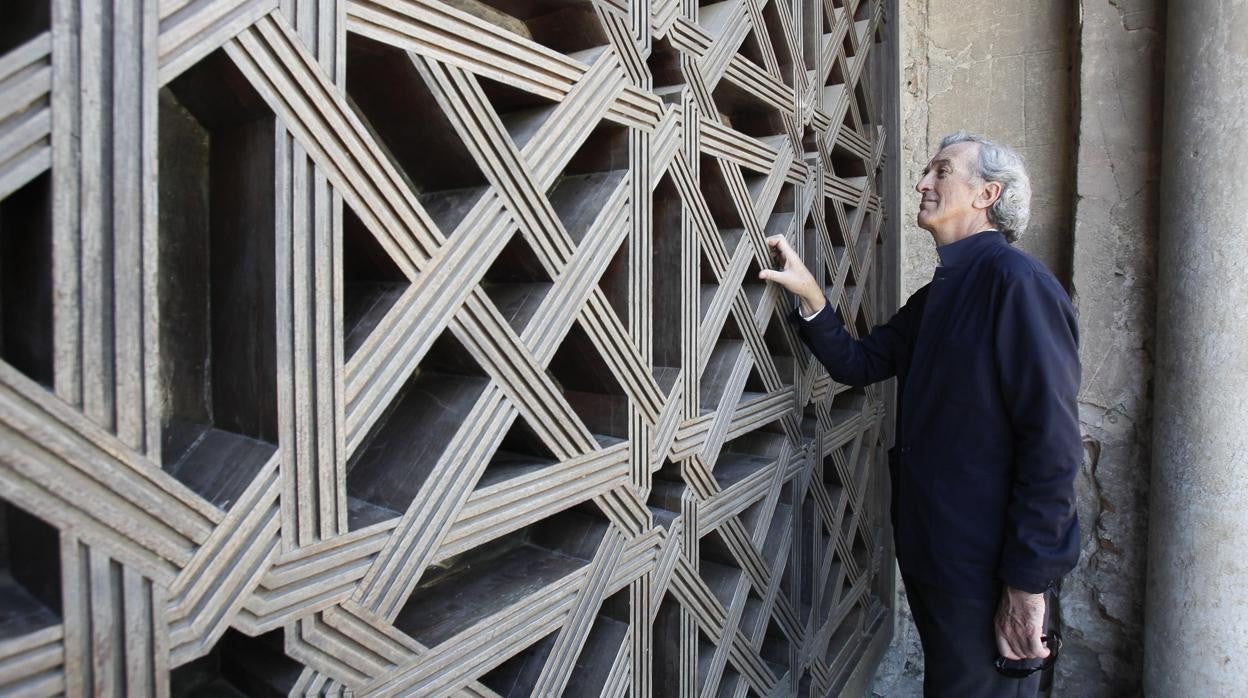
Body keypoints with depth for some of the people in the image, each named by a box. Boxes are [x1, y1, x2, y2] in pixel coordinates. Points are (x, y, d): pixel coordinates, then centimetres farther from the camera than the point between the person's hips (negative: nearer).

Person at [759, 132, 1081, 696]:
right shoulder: (938, 294, 11)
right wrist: (810, 296, -5)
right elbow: (858, 363, 10)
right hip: (933, 554, 9)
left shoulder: (1017, 281, -18)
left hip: (988, 569, -9)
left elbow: (1054, 444, -22)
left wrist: (1028, 584, -20)